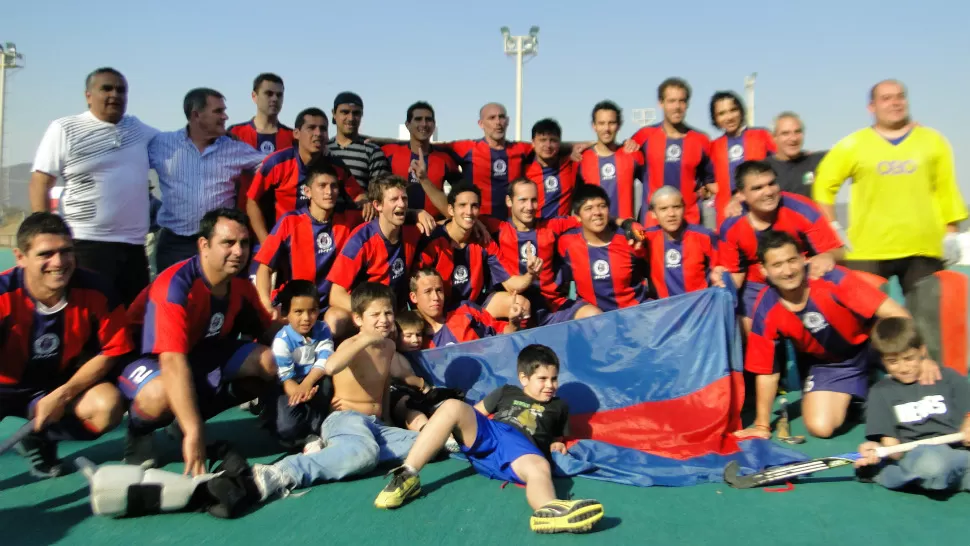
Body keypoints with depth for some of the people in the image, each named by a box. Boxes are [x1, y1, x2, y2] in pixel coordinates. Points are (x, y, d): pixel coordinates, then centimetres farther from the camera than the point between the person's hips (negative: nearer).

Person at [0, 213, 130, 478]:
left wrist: (62, 395, -19)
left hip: (67, 383, 3)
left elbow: (111, 352, -10)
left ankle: (38, 440, 5)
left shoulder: (95, 291, -20)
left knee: (108, 405, -26)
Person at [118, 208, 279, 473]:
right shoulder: (175, 285, -31)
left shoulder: (241, 285, -9)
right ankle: (139, 431, -2)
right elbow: (173, 362, -40)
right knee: (161, 394, -40)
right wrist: (194, 432, -46)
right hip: (150, 359, -7)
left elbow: (268, 332, 4)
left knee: (271, 361, -12)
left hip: (203, 356, 7)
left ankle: (188, 418, 2)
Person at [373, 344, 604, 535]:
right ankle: (408, 476, -30)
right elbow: (475, 412, 29)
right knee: (453, 406, -27)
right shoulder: (506, 392, 29)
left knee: (540, 467, -39)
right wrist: (461, 432, 9)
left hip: (522, 447, -2)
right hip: (486, 433, 2)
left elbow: (558, 437, 33)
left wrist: (557, 445, 10)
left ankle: (549, 510, -78)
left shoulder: (559, 407, 29)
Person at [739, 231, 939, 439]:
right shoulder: (766, 310, -23)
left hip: (868, 346, 0)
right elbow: (766, 371, -13)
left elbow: (893, 313, -30)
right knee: (820, 427, -16)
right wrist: (762, 425, -8)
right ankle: (848, 402, 19)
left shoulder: (831, 278, -29)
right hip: (826, 364, 0)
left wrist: (921, 358, -38)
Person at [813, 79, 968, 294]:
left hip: (923, 249, 2)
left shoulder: (934, 141, 10)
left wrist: (951, 235, 4)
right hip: (868, 251, -2)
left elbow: (947, 191, 10)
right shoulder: (853, 145, 3)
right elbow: (823, 186, 4)